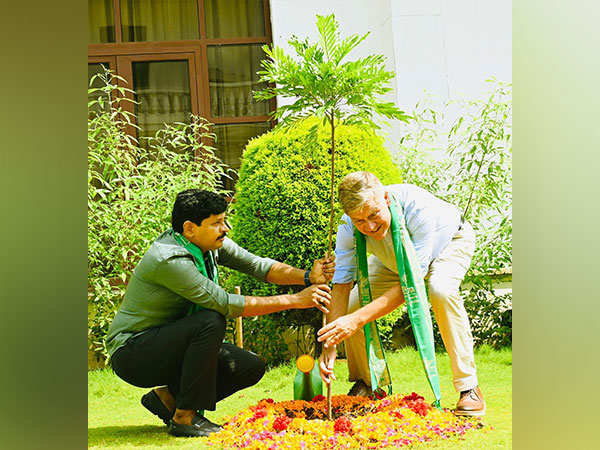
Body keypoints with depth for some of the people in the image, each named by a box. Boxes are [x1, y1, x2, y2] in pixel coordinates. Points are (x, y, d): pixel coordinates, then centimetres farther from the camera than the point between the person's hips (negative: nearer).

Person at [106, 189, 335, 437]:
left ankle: (167, 397, 8)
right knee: (211, 321, -31)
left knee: (251, 367, -5)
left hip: (171, 346, 9)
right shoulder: (170, 259, -28)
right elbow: (227, 304, -30)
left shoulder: (213, 244, -2)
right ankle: (185, 418, -20)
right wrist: (296, 300, -28)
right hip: (131, 353, -8)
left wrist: (307, 277, -24)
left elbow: (257, 265, -6)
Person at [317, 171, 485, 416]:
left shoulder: (418, 206, -44)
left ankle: (468, 387, -24)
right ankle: (366, 383, 12)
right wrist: (329, 345, -36)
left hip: (451, 243, -4)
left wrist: (359, 318, -53)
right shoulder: (348, 227, -30)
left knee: (441, 290, -36)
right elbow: (341, 285, -26)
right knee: (352, 304, -13)